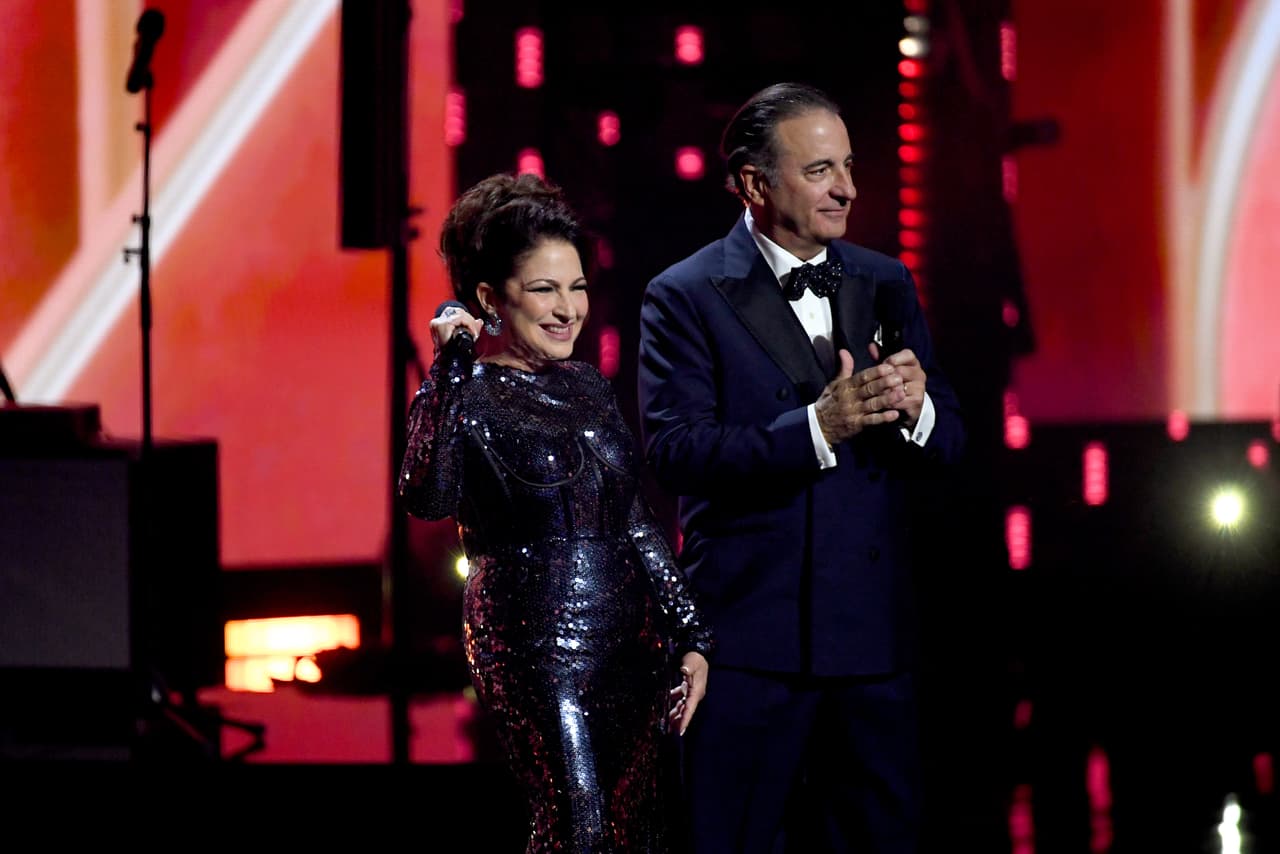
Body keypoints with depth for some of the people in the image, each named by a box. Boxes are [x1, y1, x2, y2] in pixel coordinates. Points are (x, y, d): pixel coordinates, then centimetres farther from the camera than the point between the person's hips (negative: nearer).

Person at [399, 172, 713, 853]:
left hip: (631, 640, 7)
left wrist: (690, 637, 13)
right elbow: (427, 498, -29)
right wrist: (452, 365, -28)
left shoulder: (587, 387, 13)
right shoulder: (468, 396, -8)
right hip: (539, 650, -7)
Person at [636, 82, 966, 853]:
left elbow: (949, 445, 9)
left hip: (873, 634, 4)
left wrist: (916, 408, -15)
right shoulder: (686, 297, -5)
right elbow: (675, 450, -17)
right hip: (747, 636, -4)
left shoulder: (885, 285, 11)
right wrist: (817, 427, -27)